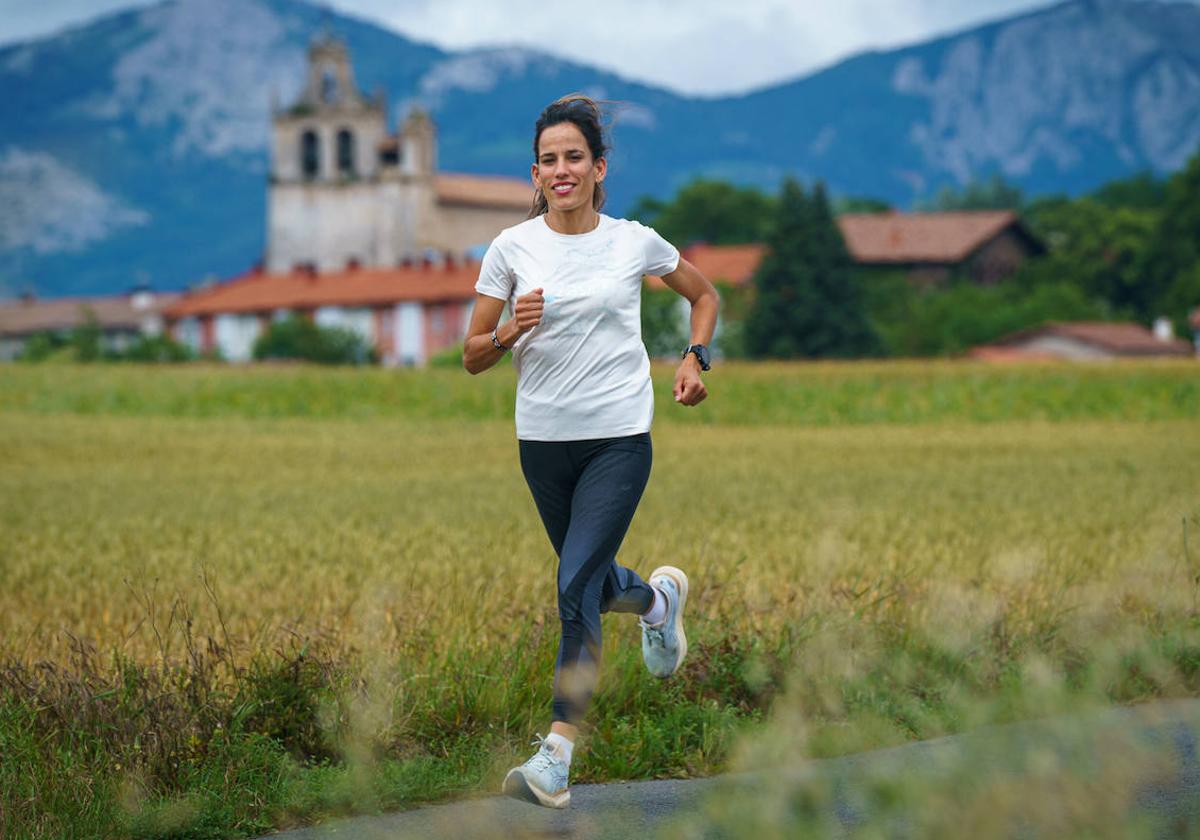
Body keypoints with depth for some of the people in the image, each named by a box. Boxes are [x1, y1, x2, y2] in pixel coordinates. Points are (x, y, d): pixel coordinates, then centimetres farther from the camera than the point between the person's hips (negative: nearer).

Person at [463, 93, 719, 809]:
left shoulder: (635, 241, -1)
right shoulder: (513, 248, -1)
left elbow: (706, 297, 17)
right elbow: (473, 357, 2)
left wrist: (695, 359, 1)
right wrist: (511, 332, -18)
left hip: (620, 438, -3)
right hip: (544, 440, 3)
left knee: (577, 589, -15)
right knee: (590, 581, 16)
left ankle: (557, 756, -13)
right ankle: (660, 599, 52)